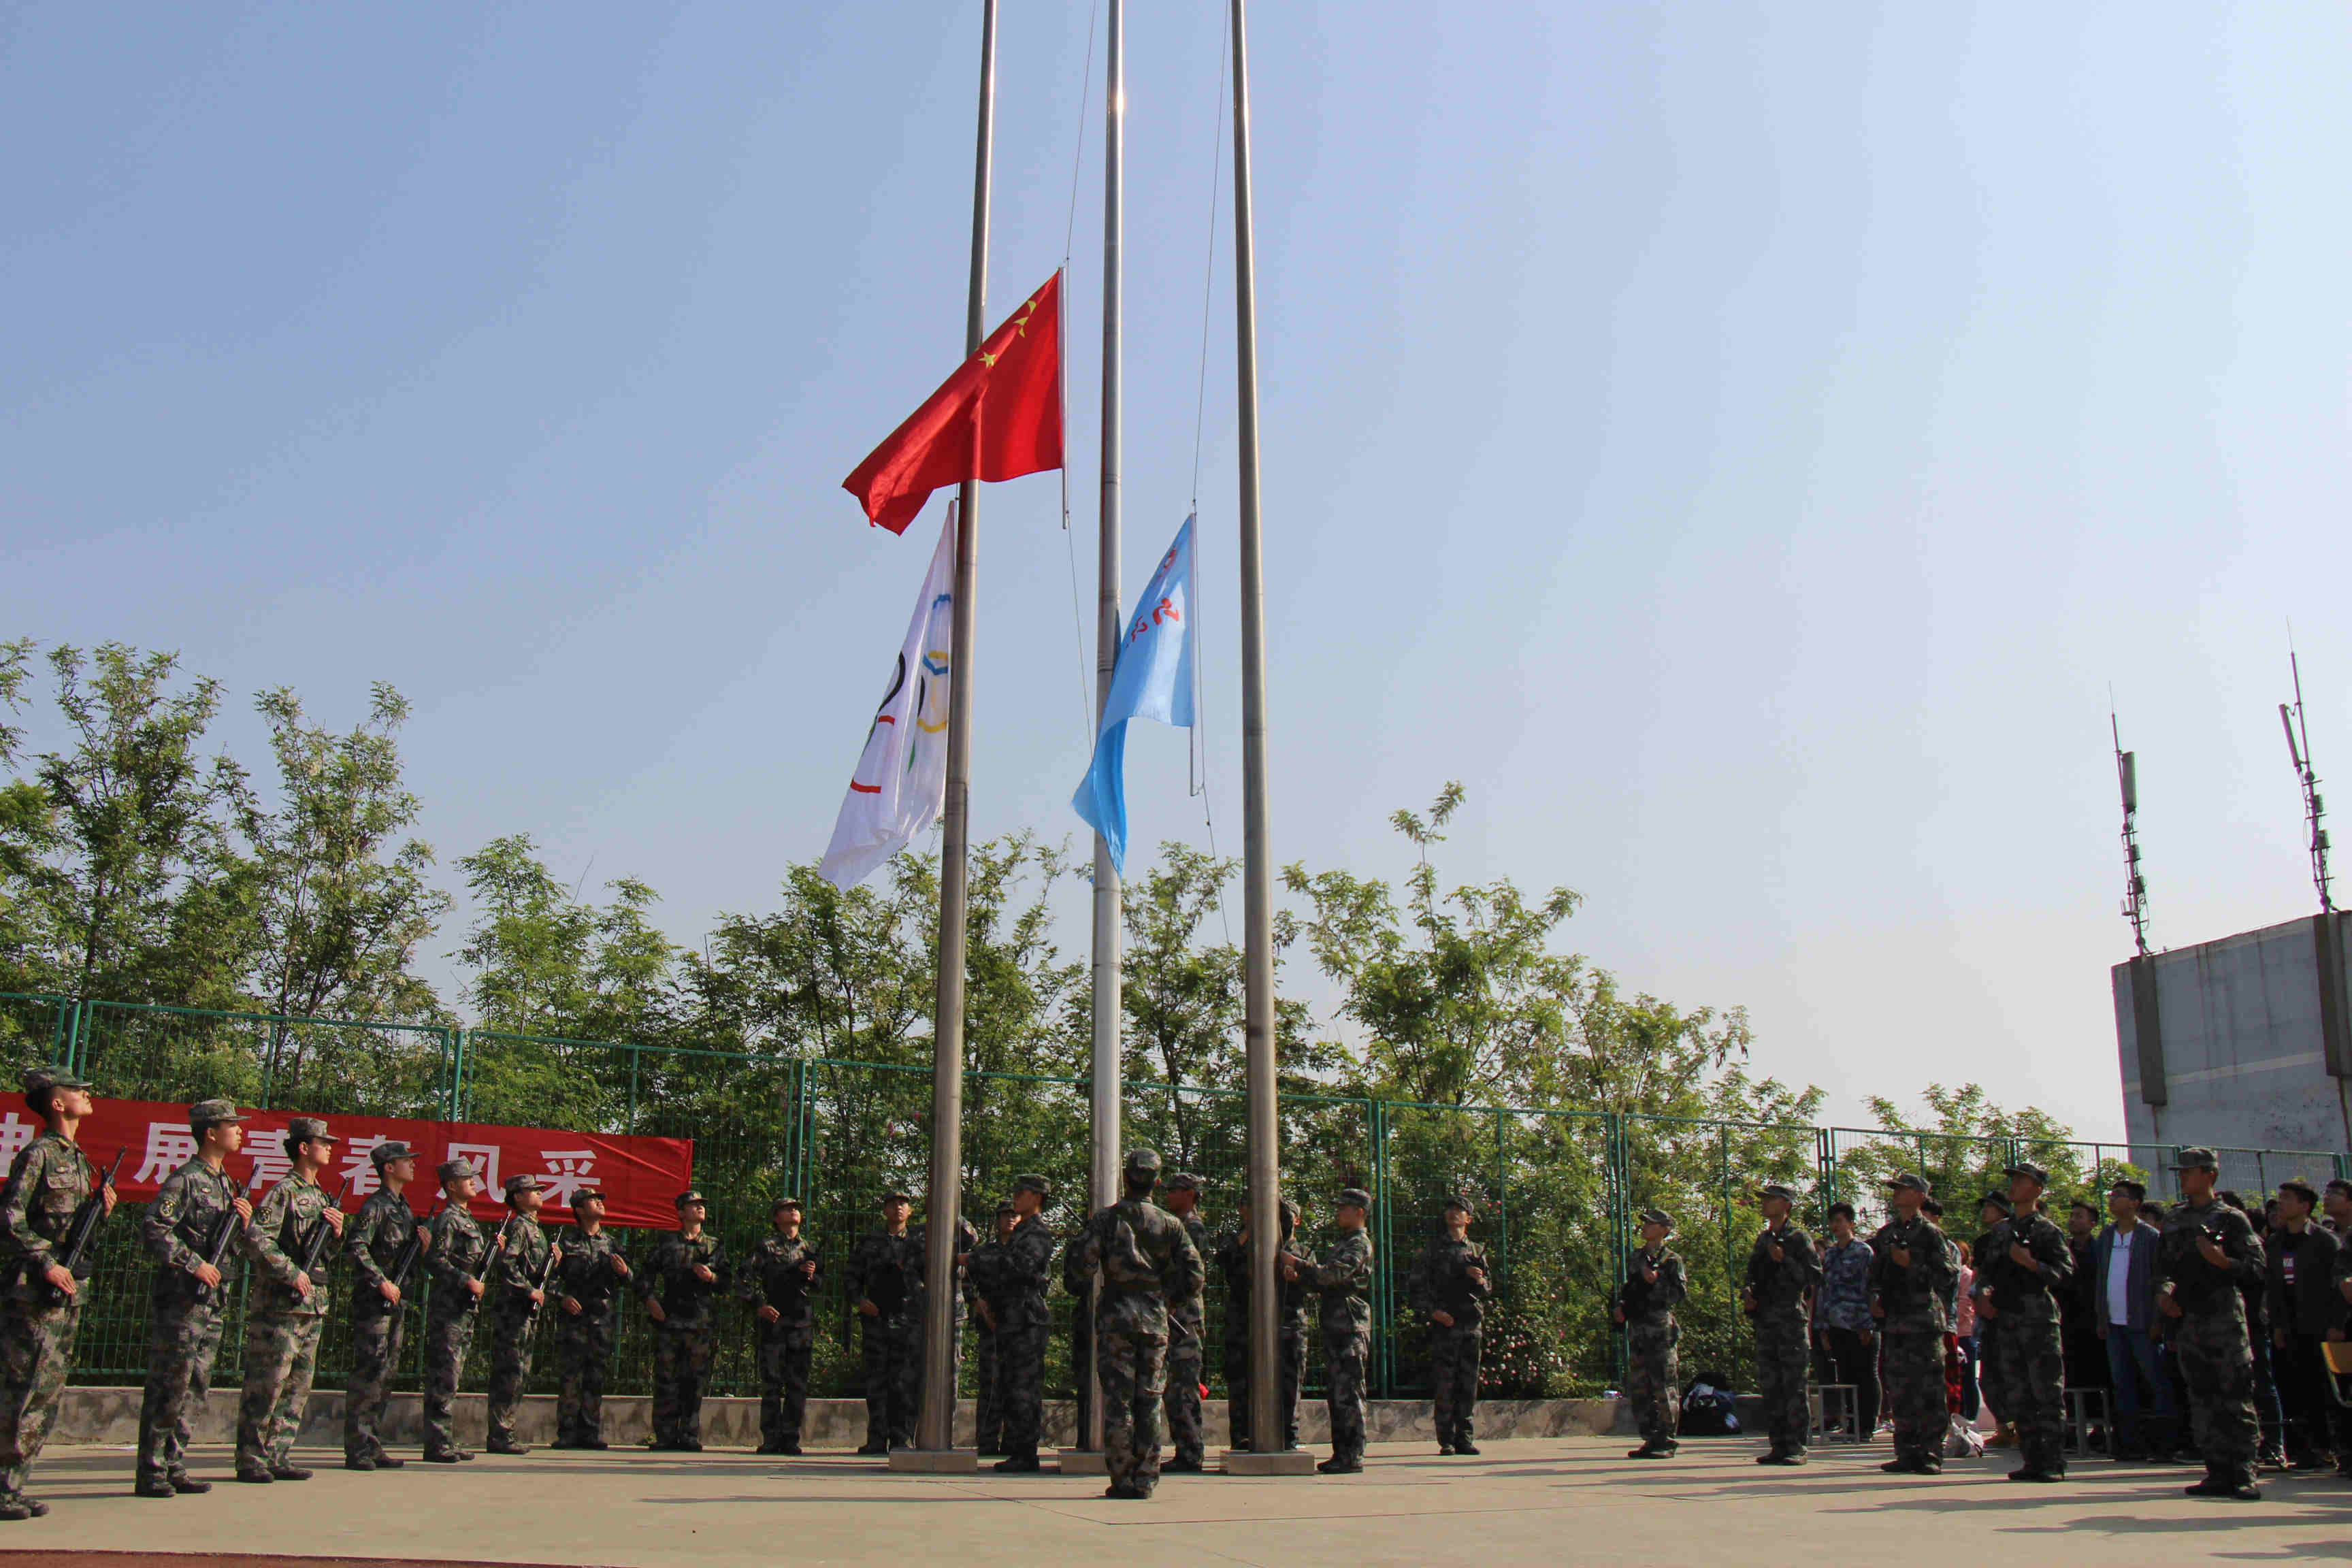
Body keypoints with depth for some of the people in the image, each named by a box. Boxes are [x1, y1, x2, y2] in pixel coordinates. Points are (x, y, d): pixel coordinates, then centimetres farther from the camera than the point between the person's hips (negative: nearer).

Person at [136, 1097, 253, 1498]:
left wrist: (243, 1221, 4)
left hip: (211, 1301, 9)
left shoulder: (226, 1184, 18)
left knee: (191, 1390, 11)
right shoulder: (184, 1180, -9)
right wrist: (194, 1264, -20)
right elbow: (153, 1231, -20)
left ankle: (174, 1469, 17)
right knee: (168, 1388, -4)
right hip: (179, 1300, -9)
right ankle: (151, 1474, 2)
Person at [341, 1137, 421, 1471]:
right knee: (369, 1372, -8)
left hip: (395, 1301, 9)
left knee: (387, 1374, 10)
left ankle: (372, 1447, 16)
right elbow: (355, 1247, -21)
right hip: (373, 1302, -9)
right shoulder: (376, 1206, -10)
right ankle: (357, 1450, -4)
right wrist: (382, 1283, -21)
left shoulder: (403, 1207, 17)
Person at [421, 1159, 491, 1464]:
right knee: (444, 1377, -9)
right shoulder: (448, 1219, -9)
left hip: (466, 1307, 10)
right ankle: (437, 1446, -7)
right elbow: (435, 1261, -19)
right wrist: (466, 1281, -23)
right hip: (448, 1306, -10)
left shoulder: (468, 1220, 19)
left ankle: (447, 1441, 16)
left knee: (452, 1376, 12)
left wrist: (495, 1250, 7)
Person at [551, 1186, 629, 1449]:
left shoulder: (611, 1244, 18)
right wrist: (562, 1298, -14)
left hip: (604, 1319, 3)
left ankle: (591, 1433, 7)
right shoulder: (566, 1243, 8)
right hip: (573, 1318, -3)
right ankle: (567, 1434, 1)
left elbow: (631, 1280, 18)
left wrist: (624, 1272, -3)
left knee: (596, 1379, 3)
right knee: (570, 1378, -5)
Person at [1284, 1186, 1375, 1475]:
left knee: (1348, 1392, -9)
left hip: (1350, 1328, -10)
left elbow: (1332, 1274, -22)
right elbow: (1321, 1281, 20)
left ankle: (1353, 1456, -7)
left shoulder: (1359, 1244, -8)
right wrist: (1298, 1275, 1)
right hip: (1335, 1328, 10)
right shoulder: (1341, 1244, 22)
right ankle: (1341, 1452, 15)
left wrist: (1297, 1263, -14)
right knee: (1337, 1393, 11)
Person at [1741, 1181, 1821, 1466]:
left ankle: (1797, 1447, -3)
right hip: (1765, 1320, 7)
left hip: (1792, 1318, -7)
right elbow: (1753, 1275, 25)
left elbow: (1815, 1275, -10)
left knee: (1794, 1386, -6)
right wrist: (1747, 1294, 6)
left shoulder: (1799, 1239, -2)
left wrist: (1785, 1260, -17)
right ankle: (1779, 1446, 12)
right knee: (1770, 1386, 7)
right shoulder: (1762, 1239, 18)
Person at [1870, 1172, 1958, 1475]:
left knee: (1929, 1388, -5)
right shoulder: (1886, 1233, 15)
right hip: (1894, 1321, 6)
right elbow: (1876, 1271, 24)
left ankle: (1931, 1454, 0)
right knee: (1899, 1390, 8)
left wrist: (1912, 1265, -17)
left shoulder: (1930, 1234, -3)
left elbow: (1947, 1275, -10)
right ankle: (1907, 1453, 14)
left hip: (1925, 1321, -6)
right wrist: (1875, 1298, 8)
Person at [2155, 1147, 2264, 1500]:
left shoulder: (2231, 1218, 1)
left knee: (2236, 1397, -6)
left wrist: (2221, 1261, -21)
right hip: (2186, 1319, 5)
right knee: (2202, 1399, 7)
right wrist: (2164, 1292, 2)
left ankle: (2244, 1475, -3)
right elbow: (2163, 1267, 20)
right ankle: (2218, 1474, 12)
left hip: (2224, 1318, -5)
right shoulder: (2173, 1220, 16)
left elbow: (2256, 1266, -4)